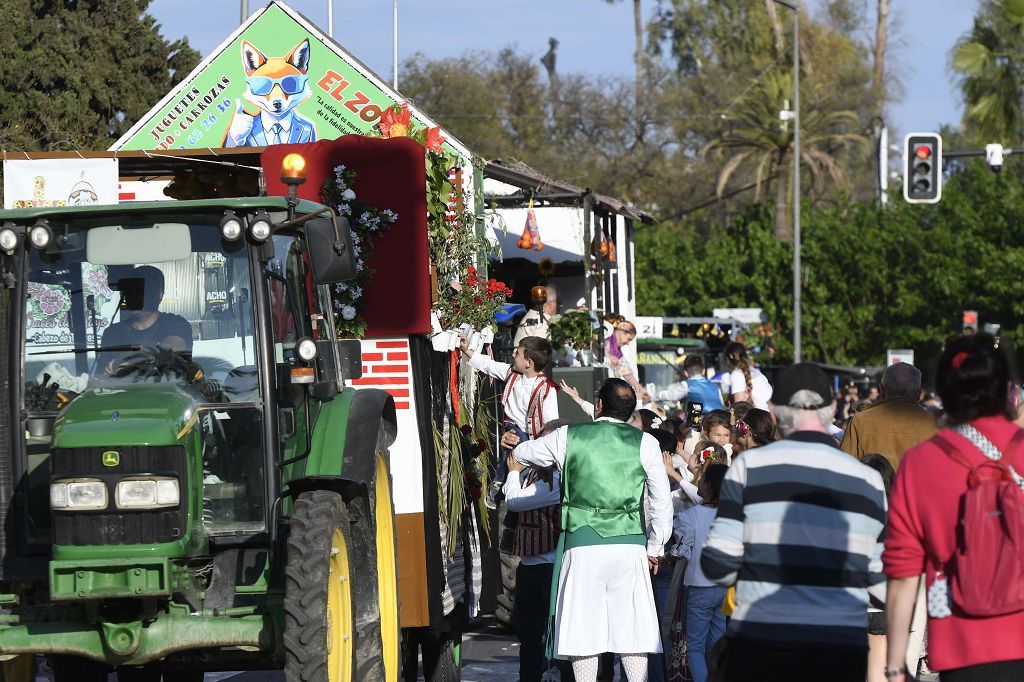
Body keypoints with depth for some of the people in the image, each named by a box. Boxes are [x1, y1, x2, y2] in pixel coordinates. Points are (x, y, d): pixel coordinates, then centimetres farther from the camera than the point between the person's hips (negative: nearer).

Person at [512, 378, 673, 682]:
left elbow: (521, 452, 22)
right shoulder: (645, 443, 5)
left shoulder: (567, 437, 5)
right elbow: (662, 502, 4)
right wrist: (654, 549, 14)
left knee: (583, 631, 0)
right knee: (631, 630, 2)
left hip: (582, 545, -1)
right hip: (630, 544, 1)